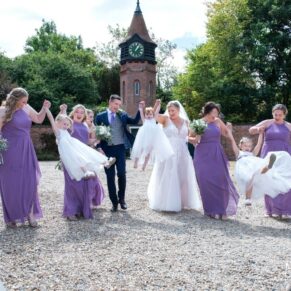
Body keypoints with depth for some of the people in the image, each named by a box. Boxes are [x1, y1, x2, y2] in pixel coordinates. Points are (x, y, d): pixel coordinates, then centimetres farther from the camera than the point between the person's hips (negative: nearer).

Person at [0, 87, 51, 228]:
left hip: (26, 152, 5)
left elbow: (39, 119, 20)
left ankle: (30, 214, 13)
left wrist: (44, 108, 3)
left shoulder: (26, 108, 6)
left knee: (29, 183, 3)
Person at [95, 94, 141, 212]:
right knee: (110, 176, 4)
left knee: (122, 174, -3)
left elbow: (135, 121, 2)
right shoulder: (100, 116, 3)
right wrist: (99, 148, -7)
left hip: (120, 148, 1)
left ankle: (122, 199, 17)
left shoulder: (123, 115, 9)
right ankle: (114, 202, 14)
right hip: (107, 149, -1)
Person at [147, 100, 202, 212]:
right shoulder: (165, 119, -3)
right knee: (167, 178, 0)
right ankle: (167, 203, 9)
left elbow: (187, 137, 15)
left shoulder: (185, 121, 9)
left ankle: (181, 202, 21)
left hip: (182, 153, 4)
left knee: (182, 178, 10)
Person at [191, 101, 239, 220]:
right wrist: (195, 140, -11)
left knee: (220, 182, -1)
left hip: (217, 156, 2)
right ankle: (212, 210, 10)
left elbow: (226, 134, 18)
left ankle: (222, 210, 12)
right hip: (203, 157, -2)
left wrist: (229, 129, -2)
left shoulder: (217, 122, 7)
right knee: (207, 183, -2)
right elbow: (190, 138, 10)